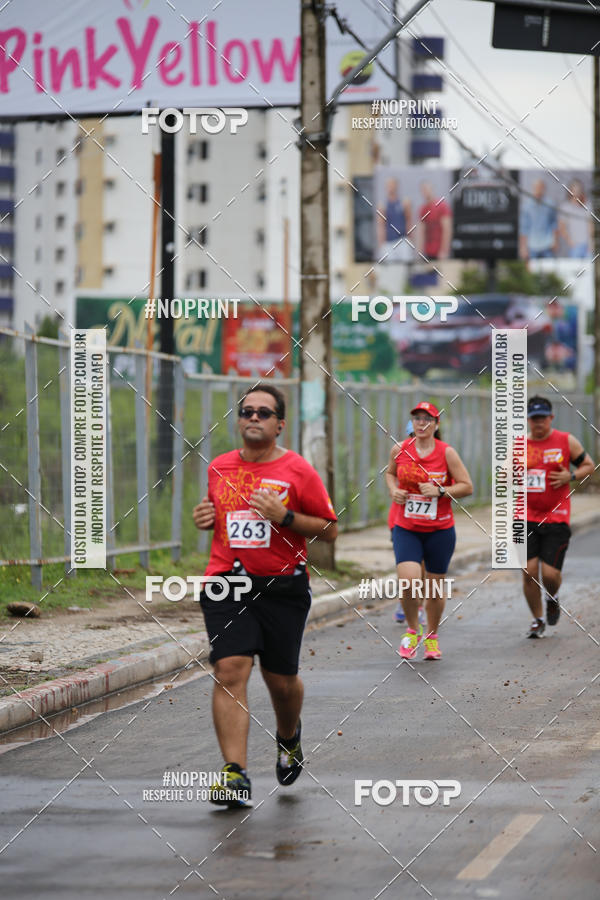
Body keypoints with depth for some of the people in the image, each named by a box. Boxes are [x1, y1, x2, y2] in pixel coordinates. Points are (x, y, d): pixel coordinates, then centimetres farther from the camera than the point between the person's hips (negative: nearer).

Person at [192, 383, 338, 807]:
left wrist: (284, 517, -15)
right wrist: (206, 518, 5)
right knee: (230, 670, -14)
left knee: (281, 680, 9)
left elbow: (330, 530, -1)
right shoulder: (219, 468, 10)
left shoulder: (298, 470, -2)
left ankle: (289, 737, 44)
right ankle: (235, 775, -17)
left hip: (283, 588, -2)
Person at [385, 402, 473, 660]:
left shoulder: (446, 452, -7)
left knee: (435, 589, 8)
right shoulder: (399, 450, 0)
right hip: (406, 529, 0)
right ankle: (412, 630, 7)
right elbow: (390, 473, 20)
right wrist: (393, 490, 0)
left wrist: (439, 491, -18)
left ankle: (432, 637, 31)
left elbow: (467, 486, -4)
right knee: (408, 580, -18)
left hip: (440, 531, 0)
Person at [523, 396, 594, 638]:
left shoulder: (566, 441, 1)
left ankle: (552, 599, 27)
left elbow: (589, 465, 10)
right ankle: (538, 620, 12)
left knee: (550, 572, -8)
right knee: (529, 571, -6)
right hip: (527, 518, 2)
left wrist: (571, 477, -9)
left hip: (556, 519, -2)